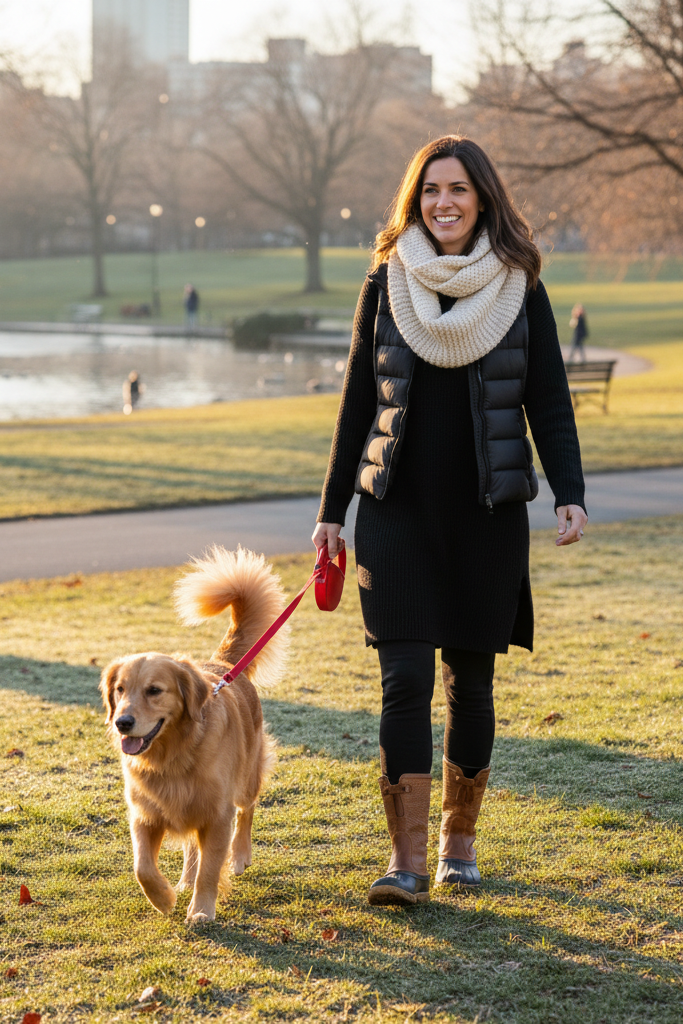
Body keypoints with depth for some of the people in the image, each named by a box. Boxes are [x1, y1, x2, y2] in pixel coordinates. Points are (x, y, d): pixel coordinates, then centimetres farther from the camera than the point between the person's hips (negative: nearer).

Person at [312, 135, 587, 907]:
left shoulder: (520, 291, 1)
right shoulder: (385, 284, 3)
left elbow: (550, 405, 2)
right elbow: (359, 403, 8)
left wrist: (569, 495, -12)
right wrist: (332, 511, 8)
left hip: (487, 511, 0)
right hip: (398, 508, 0)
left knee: (471, 681, 7)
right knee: (405, 679, -7)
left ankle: (459, 840, 23)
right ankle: (406, 858, -4)